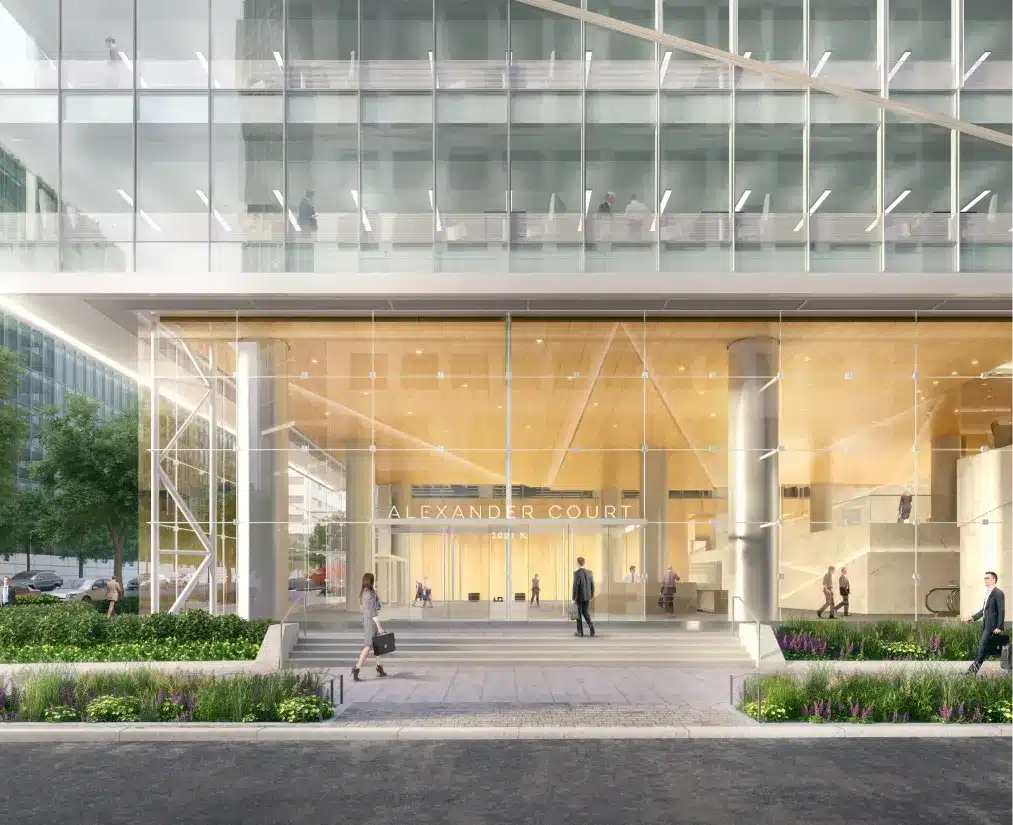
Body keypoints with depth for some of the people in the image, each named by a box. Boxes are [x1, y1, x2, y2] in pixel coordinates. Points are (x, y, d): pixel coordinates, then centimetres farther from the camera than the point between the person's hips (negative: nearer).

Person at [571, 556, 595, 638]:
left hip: (579, 597, -5)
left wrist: (574, 599, -12)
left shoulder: (577, 573, -16)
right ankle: (590, 626, -4)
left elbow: (575, 586, -18)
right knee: (585, 611, 18)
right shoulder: (590, 572, 3)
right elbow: (592, 586, 7)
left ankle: (580, 632, 10)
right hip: (587, 596, 5)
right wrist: (591, 596, 16)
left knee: (578, 613, 6)